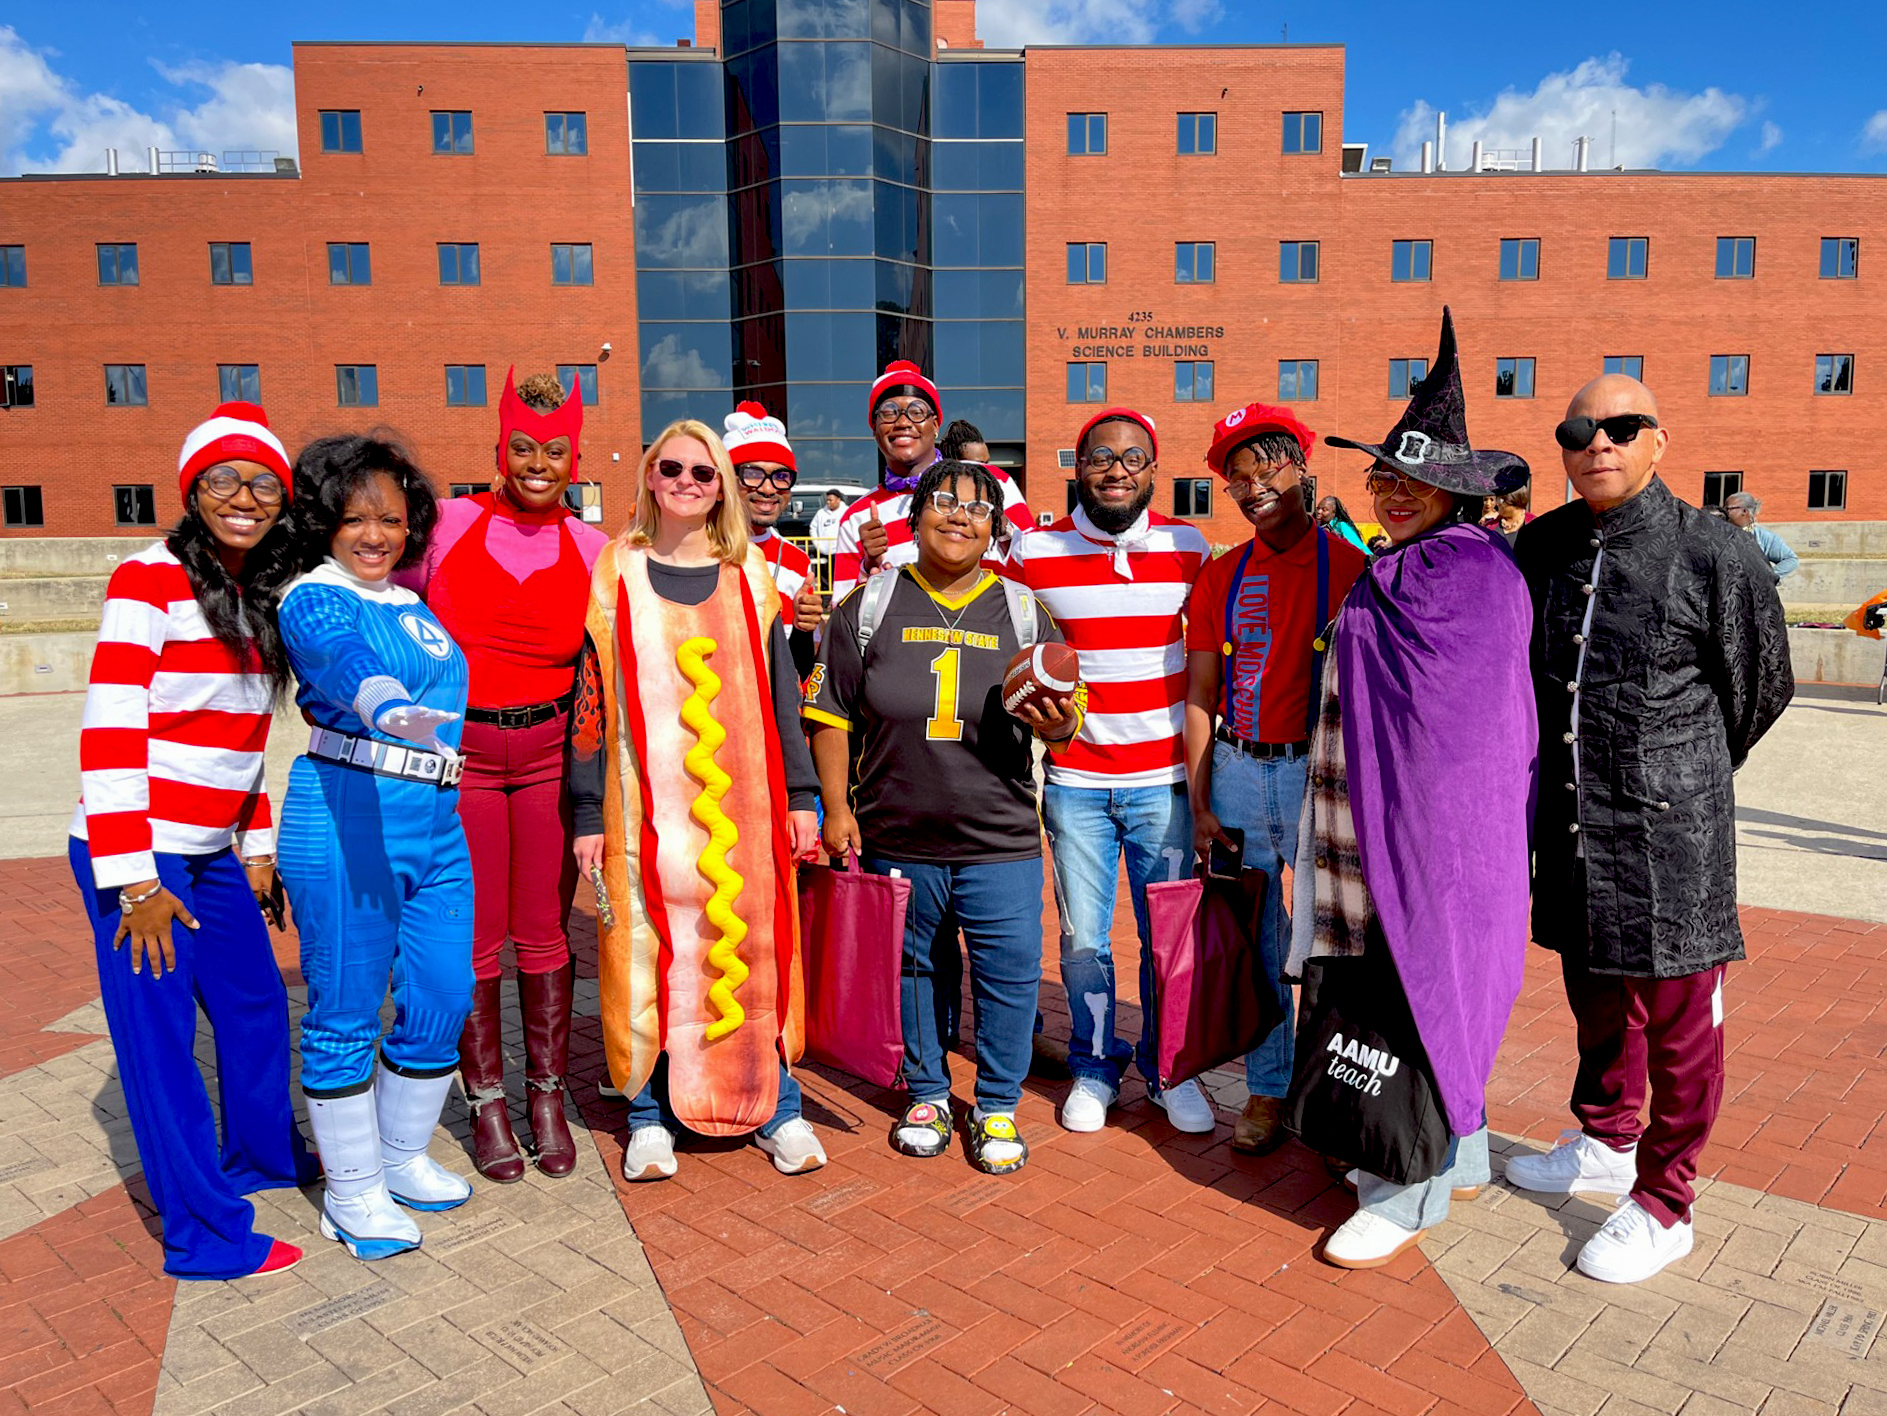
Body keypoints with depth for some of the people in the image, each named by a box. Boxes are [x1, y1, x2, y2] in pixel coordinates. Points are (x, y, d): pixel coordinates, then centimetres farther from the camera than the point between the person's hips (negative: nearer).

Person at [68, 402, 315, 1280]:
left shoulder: (262, 597, 9)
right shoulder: (148, 582, -13)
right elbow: (107, 733, -17)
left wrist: (258, 844, 14)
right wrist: (132, 879, -19)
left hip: (212, 851, 8)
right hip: (135, 851, -7)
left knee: (257, 1006, 18)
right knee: (157, 1036, 1)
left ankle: (262, 1157, 40)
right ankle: (207, 1238, 13)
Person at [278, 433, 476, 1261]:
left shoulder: (412, 603, 16)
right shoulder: (316, 600, -8)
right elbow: (346, 659, -31)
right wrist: (389, 706, -48)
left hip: (437, 825, 8)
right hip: (346, 825, -7)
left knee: (442, 1001, 11)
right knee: (345, 1013, 4)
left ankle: (404, 1161, 32)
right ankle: (352, 1195, 20)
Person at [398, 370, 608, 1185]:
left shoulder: (590, 549, 3)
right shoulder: (447, 523, -1)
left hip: (550, 751, 1)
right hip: (456, 752, -1)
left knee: (545, 934, 8)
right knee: (473, 940, 6)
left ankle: (547, 1097, 24)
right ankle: (486, 1104, 23)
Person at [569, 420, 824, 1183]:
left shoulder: (750, 573, 10)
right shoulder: (614, 572, 4)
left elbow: (781, 688, 10)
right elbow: (588, 697, 2)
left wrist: (799, 795, 6)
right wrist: (588, 813, -2)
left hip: (744, 801, 2)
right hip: (645, 805, -1)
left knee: (756, 946, 5)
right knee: (648, 953, 3)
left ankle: (776, 1107, 20)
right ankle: (650, 1116, 20)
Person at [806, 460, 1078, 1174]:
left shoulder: (1023, 612, 4)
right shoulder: (871, 605, 2)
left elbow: (1067, 718, 7)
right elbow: (831, 715, 4)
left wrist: (1058, 726, -16)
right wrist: (838, 807, -2)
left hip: (1000, 843, 0)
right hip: (896, 839, 1)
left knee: (1009, 972, 3)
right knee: (912, 968, 15)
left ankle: (998, 1106, 24)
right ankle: (927, 1093, 35)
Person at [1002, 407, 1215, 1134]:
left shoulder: (1189, 547, 1)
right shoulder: (1033, 551, -1)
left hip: (1164, 779, 0)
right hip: (1073, 779, 0)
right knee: (1082, 937, 9)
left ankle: (1168, 1068, 30)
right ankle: (1094, 1066, 30)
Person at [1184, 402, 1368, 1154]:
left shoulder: (1348, 566, -4)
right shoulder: (1220, 576, 8)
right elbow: (1200, 694, 8)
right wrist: (1200, 803, 3)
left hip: (1316, 770, -3)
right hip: (1236, 772, 4)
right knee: (1255, 939, 11)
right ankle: (1267, 1089, 25)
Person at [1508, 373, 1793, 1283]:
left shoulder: (1717, 555, -11)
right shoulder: (1540, 548, 3)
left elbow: (1761, 689, 3)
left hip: (1670, 833, -5)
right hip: (1570, 826, 5)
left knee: (1677, 1020, 7)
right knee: (1597, 997, 21)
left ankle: (1662, 1203, 24)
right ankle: (1606, 1143, 43)